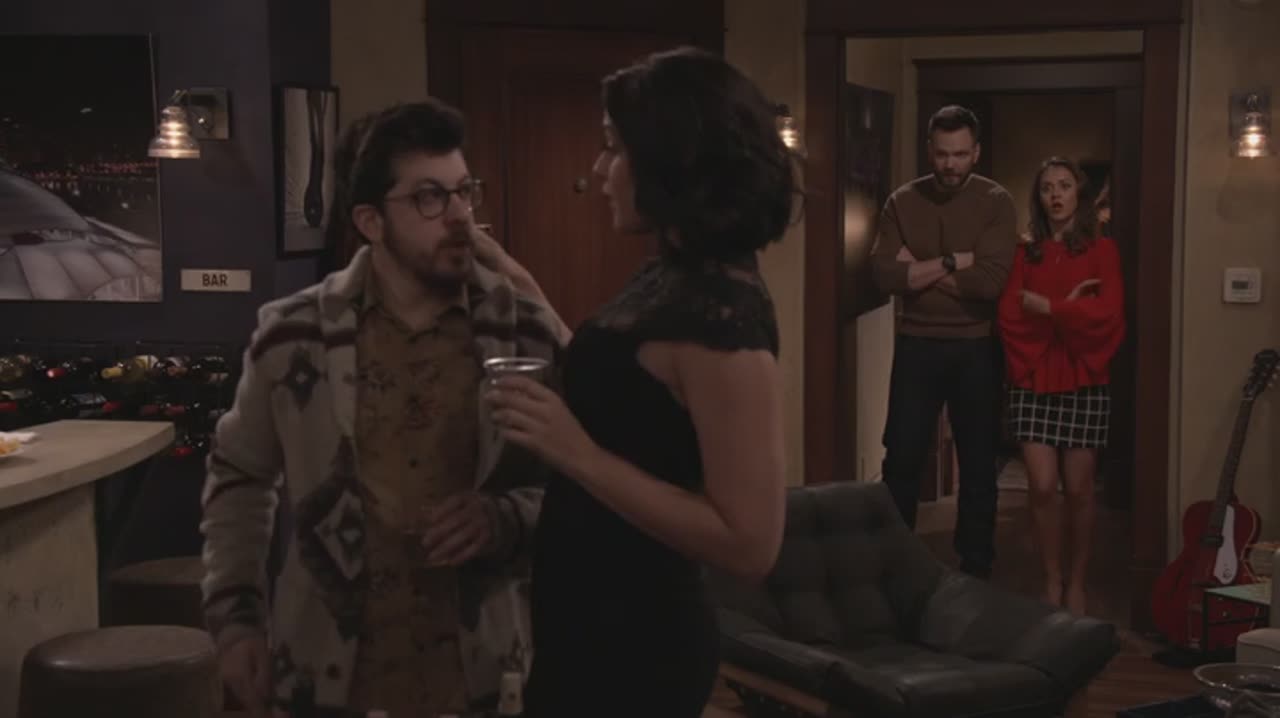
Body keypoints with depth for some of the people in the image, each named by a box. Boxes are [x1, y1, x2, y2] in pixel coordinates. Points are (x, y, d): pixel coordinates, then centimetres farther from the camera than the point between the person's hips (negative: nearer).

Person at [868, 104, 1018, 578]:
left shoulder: (995, 202, -6)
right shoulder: (902, 202, 0)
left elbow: (990, 281, -18)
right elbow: (885, 275, -12)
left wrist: (921, 269, -14)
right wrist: (954, 261, -15)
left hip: (976, 347, -1)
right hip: (917, 344, 1)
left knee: (978, 462, 9)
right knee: (901, 459, 3)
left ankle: (976, 570, 21)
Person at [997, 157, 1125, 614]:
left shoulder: (1101, 251, 3)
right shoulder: (1026, 254, 10)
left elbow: (1107, 313, -11)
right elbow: (1009, 316, -3)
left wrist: (1046, 307, -12)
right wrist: (1069, 309, -10)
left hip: (1085, 383, -1)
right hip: (1033, 383, 2)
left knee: (1078, 489, 2)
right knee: (1042, 487, -5)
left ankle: (1077, 584, 16)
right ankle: (1052, 583, 8)